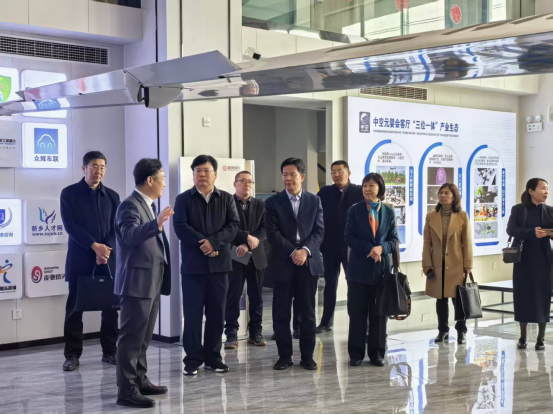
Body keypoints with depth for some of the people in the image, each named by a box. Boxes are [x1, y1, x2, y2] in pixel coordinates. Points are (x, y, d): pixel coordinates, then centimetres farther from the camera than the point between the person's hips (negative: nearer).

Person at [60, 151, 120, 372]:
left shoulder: (112, 196, 10)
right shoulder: (69, 194, 1)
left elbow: (117, 228, 5)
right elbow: (70, 226, -8)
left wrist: (105, 251, -11)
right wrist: (94, 246, -16)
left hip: (108, 260, 3)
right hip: (80, 260, -3)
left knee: (111, 306, 4)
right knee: (75, 307, 1)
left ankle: (110, 351, 14)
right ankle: (72, 354, 9)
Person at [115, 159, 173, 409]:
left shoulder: (149, 205, 15)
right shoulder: (130, 205, -15)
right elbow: (130, 234, -33)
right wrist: (156, 224, -46)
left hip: (151, 281, 10)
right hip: (137, 281, -10)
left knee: (143, 337, 17)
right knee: (132, 337, -7)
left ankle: (140, 381, 27)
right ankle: (127, 390, -3)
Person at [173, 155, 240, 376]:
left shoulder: (227, 199, 9)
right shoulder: (184, 199, 4)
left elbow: (234, 225, -3)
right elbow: (180, 227, -8)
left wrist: (214, 241, -17)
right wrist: (203, 243, -16)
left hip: (219, 264, 2)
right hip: (192, 264, -2)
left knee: (217, 313, 6)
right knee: (192, 314, 0)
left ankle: (213, 357, 16)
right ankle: (193, 359, 8)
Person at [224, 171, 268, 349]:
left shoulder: (260, 205, 9)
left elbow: (265, 230, -1)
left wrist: (248, 245, -14)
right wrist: (247, 237, -21)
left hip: (256, 256, 3)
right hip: (234, 256, -3)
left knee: (256, 296, 7)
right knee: (233, 296, -1)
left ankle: (256, 333, 15)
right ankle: (231, 334, 4)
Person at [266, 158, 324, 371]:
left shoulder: (314, 201, 9)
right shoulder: (273, 202, 3)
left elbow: (319, 231, 2)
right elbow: (272, 233, -5)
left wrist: (305, 250, -14)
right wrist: (293, 252, -14)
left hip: (309, 262, 1)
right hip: (283, 263, -1)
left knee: (308, 312, 5)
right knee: (281, 313, 2)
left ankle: (307, 355, 14)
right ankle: (285, 355, 12)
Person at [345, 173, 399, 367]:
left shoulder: (389, 212, 7)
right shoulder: (355, 210, 2)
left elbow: (394, 239, 4)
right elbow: (350, 237, -4)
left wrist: (381, 248, -16)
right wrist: (370, 250, -16)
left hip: (381, 268, 2)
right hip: (359, 267, -1)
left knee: (379, 312, 6)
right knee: (357, 312, 1)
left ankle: (377, 353, 14)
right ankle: (356, 353, 8)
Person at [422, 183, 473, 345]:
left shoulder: (462, 216, -1)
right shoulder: (431, 217, 3)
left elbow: (467, 243, -1)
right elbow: (427, 244, 2)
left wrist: (468, 265, -5)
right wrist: (427, 266, -3)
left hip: (457, 266, -2)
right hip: (437, 266, 2)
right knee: (441, 300, 9)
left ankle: (461, 332, 15)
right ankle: (443, 331, 21)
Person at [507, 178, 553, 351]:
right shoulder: (518, 209, 1)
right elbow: (511, 229, -12)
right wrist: (532, 232, -25)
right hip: (523, 259, -1)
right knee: (523, 296, 2)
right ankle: (523, 337, 14)